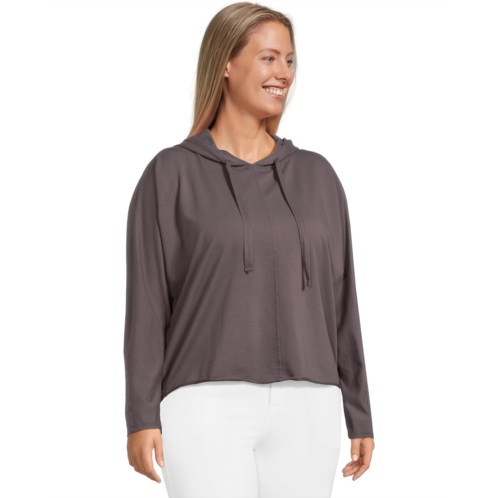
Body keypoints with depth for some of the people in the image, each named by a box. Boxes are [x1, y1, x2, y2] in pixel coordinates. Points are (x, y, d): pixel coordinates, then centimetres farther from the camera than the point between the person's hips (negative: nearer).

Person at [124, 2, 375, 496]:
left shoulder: (317, 177, 12)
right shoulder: (170, 174, 1)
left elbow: (338, 303, 12)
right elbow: (146, 302, -1)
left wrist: (360, 416, 9)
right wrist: (141, 417, -9)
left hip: (302, 412, 4)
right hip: (208, 407, -4)